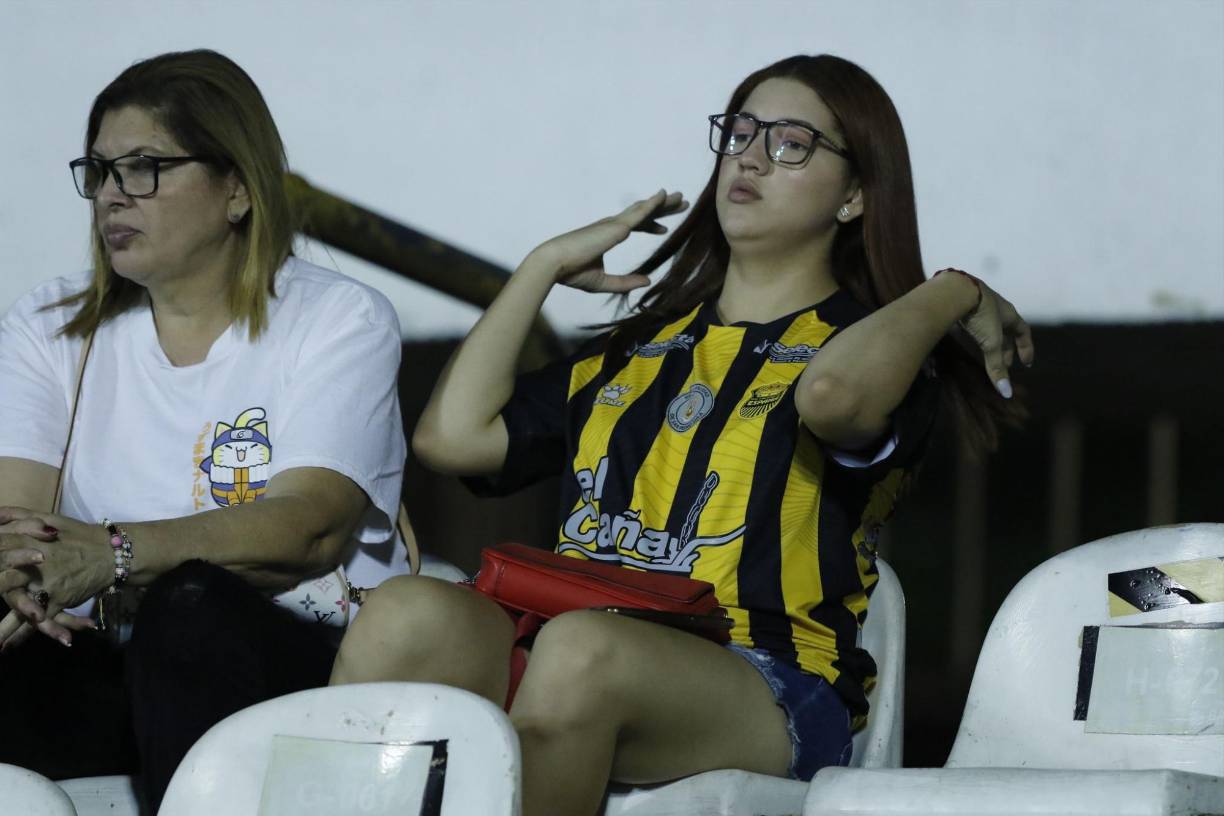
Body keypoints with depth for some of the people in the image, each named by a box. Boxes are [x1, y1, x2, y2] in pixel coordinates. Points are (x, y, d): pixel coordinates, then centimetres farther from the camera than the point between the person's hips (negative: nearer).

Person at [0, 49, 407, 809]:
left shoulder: (339, 319, 1)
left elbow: (312, 527, -15)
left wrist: (113, 554, -31)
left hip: (302, 653, -2)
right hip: (108, 666, 2)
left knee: (191, 606, -36)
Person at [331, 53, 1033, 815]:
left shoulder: (884, 349, 9)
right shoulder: (641, 346, 27)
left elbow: (831, 390, -19)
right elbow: (454, 434, 17)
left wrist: (954, 293, -2)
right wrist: (546, 265, 24)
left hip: (760, 691, -5)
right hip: (561, 654, 5)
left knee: (577, 649, -38)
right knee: (408, 613, -27)